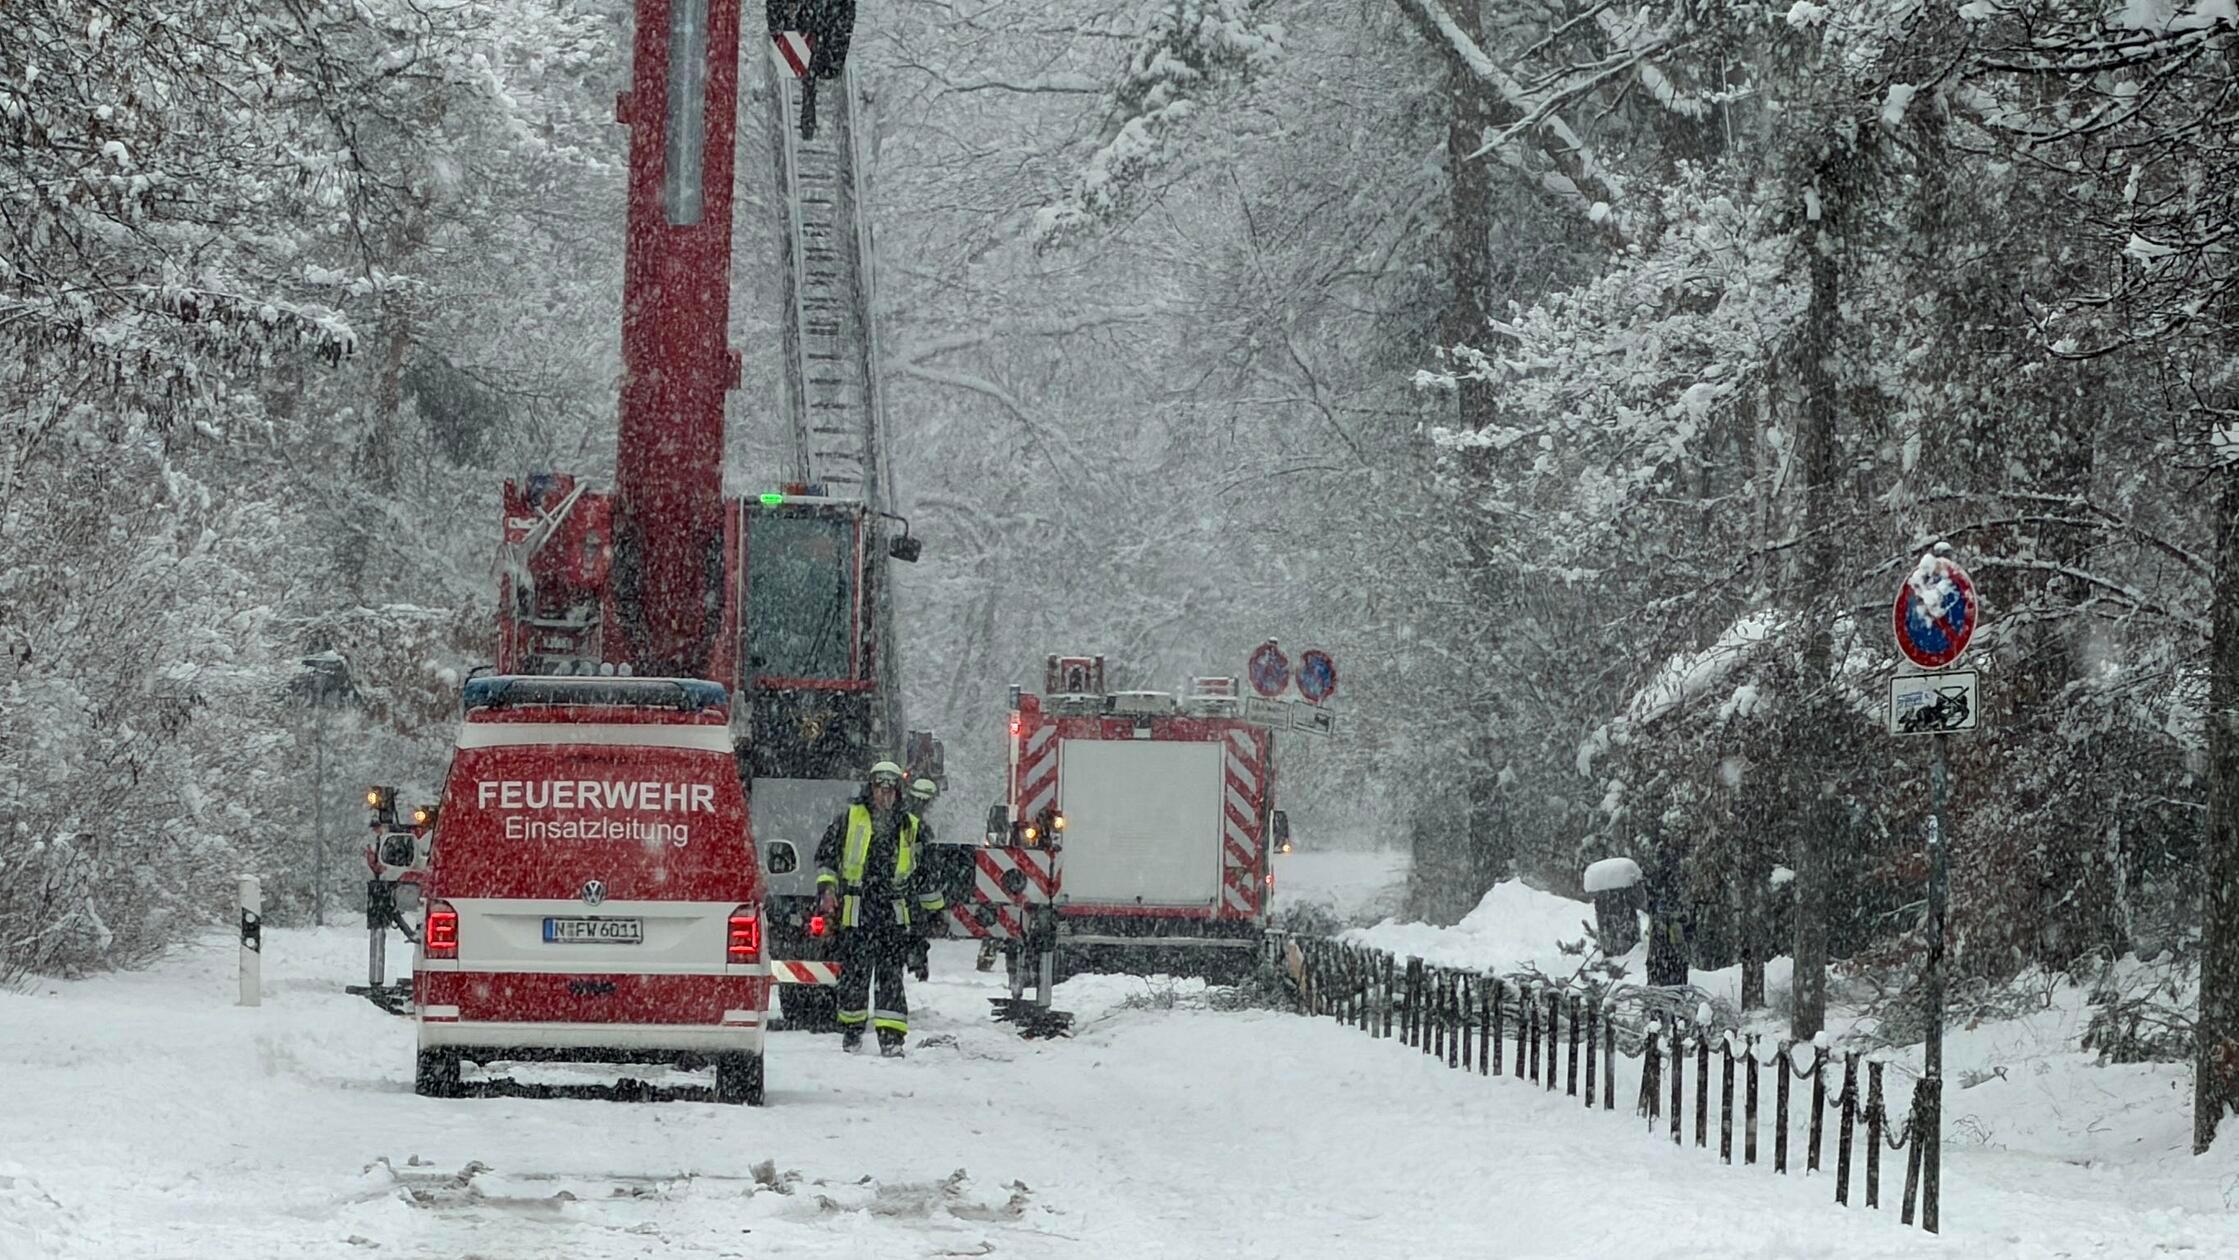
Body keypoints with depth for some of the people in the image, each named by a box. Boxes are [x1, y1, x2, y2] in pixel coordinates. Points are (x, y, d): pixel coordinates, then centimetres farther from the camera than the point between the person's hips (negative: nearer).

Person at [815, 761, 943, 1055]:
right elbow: (825, 854, 10)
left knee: (891, 975, -6)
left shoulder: (910, 827, 13)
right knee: (854, 973, 2)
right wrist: (827, 887, -3)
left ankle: (891, 1034, -9)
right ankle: (851, 1030, 17)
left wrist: (935, 907, 24)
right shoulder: (850, 818, 7)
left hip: (894, 914, 1)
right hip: (856, 912, -1)